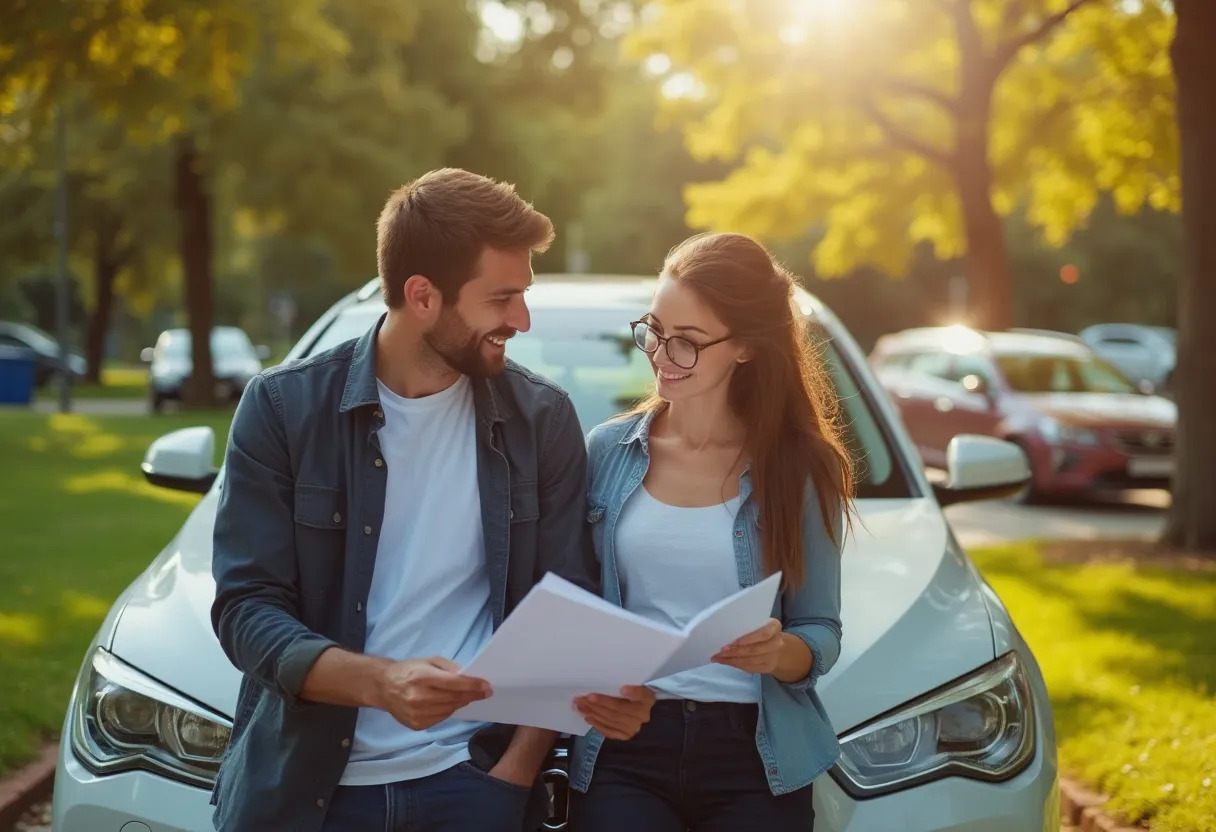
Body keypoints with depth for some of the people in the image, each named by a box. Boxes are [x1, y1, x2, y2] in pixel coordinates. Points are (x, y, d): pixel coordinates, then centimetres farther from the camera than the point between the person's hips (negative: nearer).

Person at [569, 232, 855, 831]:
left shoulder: (800, 468, -3)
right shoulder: (608, 450, 2)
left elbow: (822, 633, 0)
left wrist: (781, 652, -22)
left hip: (756, 761, -1)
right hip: (623, 756, 1)